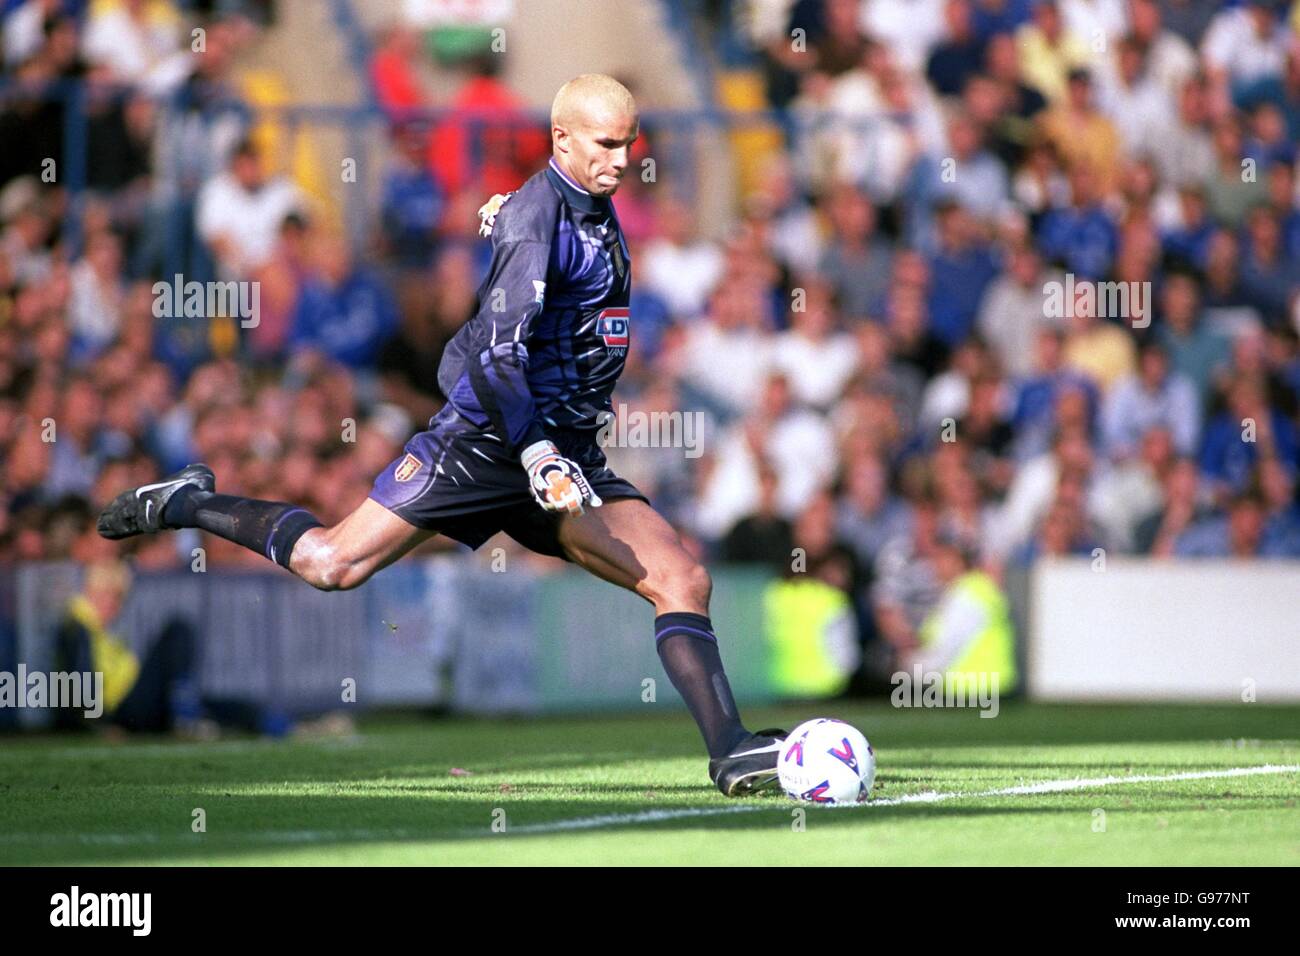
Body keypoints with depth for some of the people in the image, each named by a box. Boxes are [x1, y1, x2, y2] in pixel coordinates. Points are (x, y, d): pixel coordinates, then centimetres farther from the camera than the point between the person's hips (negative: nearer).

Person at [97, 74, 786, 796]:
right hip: (485, 437, -8)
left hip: (566, 452, 8)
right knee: (333, 564, -6)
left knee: (682, 580, -9)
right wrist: (540, 453, -29)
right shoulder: (536, 217, -15)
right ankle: (186, 503, 17)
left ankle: (730, 752, -14)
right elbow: (496, 351, -24)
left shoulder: (593, 209, 13)